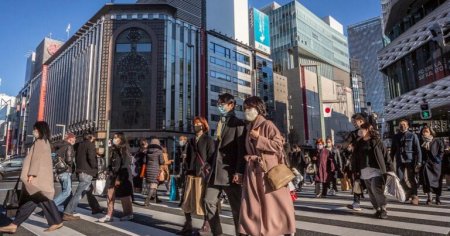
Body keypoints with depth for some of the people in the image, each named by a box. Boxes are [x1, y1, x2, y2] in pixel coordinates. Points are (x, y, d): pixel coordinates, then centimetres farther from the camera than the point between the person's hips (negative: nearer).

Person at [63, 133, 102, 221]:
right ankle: (67, 213, -8)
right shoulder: (90, 144, -9)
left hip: (81, 171, 9)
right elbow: (91, 157, -21)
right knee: (79, 193, -8)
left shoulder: (80, 145, 15)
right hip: (87, 172, -9)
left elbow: (76, 158, 18)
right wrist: (95, 168, -9)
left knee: (89, 190, 20)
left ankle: (96, 208, 32)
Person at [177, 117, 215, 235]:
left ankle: (206, 223, 18)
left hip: (203, 174, -5)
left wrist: (206, 170, -13)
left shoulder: (208, 140, 0)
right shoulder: (191, 141, 18)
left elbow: (211, 157, -6)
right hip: (191, 174, 6)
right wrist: (188, 168, 8)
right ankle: (188, 225, 13)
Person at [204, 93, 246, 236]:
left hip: (230, 171, -7)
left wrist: (239, 172, -18)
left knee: (236, 207, 2)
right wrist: (211, 164, 12)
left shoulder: (238, 124, -2)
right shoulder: (219, 124, 19)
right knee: (209, 202, 6)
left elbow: (242, 149, -11)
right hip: (216, 171, 7)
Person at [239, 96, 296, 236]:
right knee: (252, 205, 7)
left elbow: (278, 145, -15)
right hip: (253, 172, 6)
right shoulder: (249, 128, 14)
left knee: (273, 204, 2)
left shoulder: (267, 125, -7)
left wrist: (259, 138, -17)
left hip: (269, 170, -6)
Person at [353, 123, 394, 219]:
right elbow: (356, 158, 13)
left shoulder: (376, 141, -3)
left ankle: (383, 209, 0)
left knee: (376, 188, -15)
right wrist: (355, 170, 10)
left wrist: (390, 169, -10)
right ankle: (377, 209, 19)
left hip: (376, 170, -5)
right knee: (371, 191, 8)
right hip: (365, 171, 6)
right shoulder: (359, 143, 12)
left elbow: (385, 155, -6)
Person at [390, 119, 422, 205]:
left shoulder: (413, 136, 0)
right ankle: (408, 192, 29)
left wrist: (418, 162, -11)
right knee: (401, 179, 4)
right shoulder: (395, 137, 9)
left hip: (410, 161, -3)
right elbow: (393, 150, 13)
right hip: (400, 161, 3)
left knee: (411, 179, 0)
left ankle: (414, 196, 13)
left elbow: (418, 150, -4)